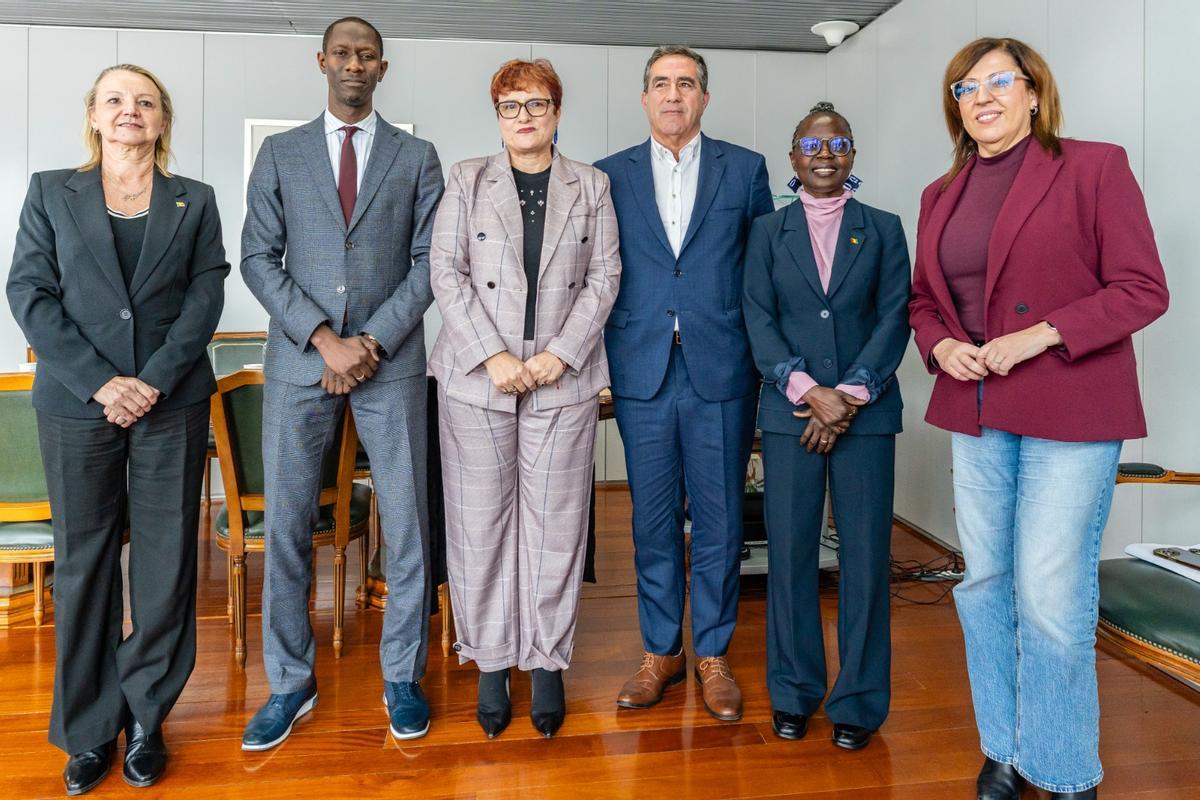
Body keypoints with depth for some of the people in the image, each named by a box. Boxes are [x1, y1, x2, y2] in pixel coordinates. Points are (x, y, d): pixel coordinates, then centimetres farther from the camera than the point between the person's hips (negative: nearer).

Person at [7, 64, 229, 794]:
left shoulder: (195, 201, 9)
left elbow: (207, 296, 0)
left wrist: (155, 380, -12)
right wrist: (99, 381, -11)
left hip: (172, 402, 0)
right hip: (78, 403, 0)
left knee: (166, 560, 3)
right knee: (84, 562, 6)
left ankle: (146, 718, 18)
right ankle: (90, 730, 19)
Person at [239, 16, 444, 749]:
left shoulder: (417, 157, 9)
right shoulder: (281, 153, 11)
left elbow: (428, 263, 1)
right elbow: (259, 258, 3)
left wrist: (372, 341, -10)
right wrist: (323, 337, -10)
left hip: (392, 360, 0)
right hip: (300, 360, 1)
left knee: (407, 524, 3)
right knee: (286, 527, 4)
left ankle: (403, 677, 20)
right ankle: (291, 684, 20)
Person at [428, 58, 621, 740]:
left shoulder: (591, 186, 12)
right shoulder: (468, 180, 10)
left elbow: (604, 278, 5)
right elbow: (446, 274, 1)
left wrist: (559, 354, -8)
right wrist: (493, 357, -10)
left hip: (565, 378, 0)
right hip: (477, 376, 0)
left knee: (556, 523, 3)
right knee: (481, 523, 3)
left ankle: (548, 662, 18)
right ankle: (491, 663, 18)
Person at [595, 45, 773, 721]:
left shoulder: (745, 170, 8)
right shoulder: (610, 176, 10)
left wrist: (765, 361, 2)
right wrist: (597, 365, 2)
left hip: (721, 372, 0)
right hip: (642, 372, 1)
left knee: (720, 521, 6)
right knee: (654, 521, 8)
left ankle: (712, 654, 22)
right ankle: (661, 651, 24)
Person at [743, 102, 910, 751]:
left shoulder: (884, 229, 11)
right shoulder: (768, 231, 10)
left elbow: (895, 318, 1)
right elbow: (758, 319, 0)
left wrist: (850, 394, -11)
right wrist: (806, 389, -13)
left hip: (866, 410, 0)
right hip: (789, 410, 0)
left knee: (865, 553, 1)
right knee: (789, 551, 3)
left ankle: (859, 699, 16)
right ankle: (793, 692, 19)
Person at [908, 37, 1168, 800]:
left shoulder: (1095, 166, -3)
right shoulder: (942, 194, 12)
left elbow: (1142, 289, -7)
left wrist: (1043, 334, -18)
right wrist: (941, 345, -3)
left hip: (1070, 415, -5)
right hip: (976, 414, 6)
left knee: (1052, 597, -5)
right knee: (984, 585, 11)